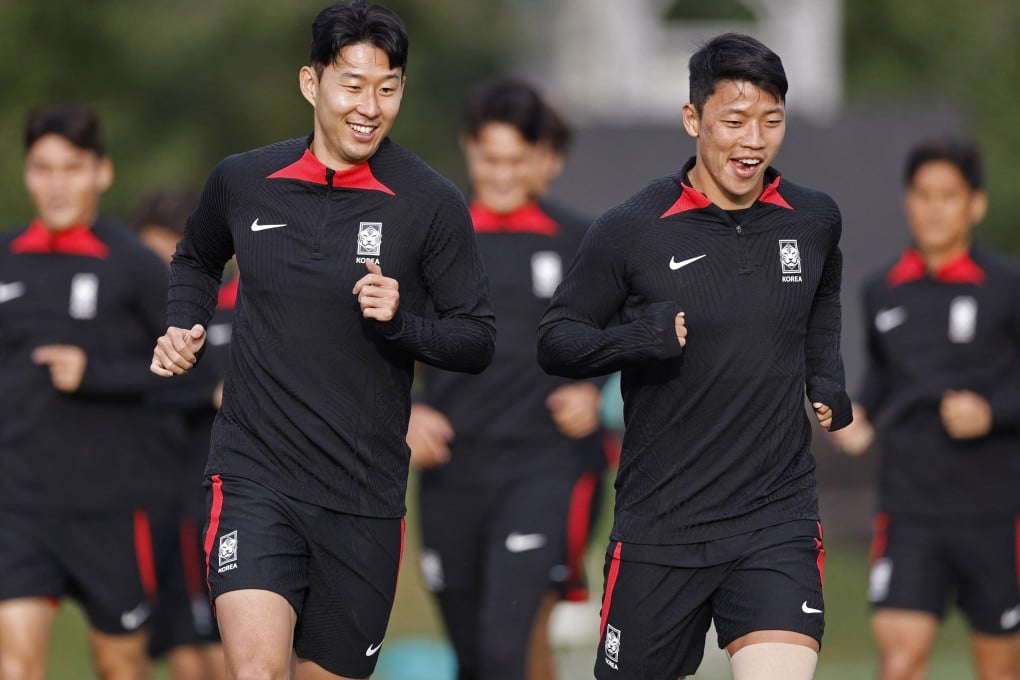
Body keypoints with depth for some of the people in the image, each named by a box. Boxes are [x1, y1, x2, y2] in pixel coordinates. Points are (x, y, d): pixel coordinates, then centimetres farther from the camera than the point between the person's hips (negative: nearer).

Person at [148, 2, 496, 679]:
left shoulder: (432, 204, -3)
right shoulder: (242, 181, 3)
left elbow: (478, 341, 1)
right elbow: (197, 260, 26)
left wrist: (400, 320, -18)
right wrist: (185, 329, 7)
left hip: (365, 496, 0)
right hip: (255, 475, 0)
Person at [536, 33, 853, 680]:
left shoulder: (816, 220, 4)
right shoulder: (630, 231, -8)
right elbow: (555, 340, -1)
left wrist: (826, 377, 11)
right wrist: (634, 337, -20)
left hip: (778, 521, 1)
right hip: (660, 525, -1)